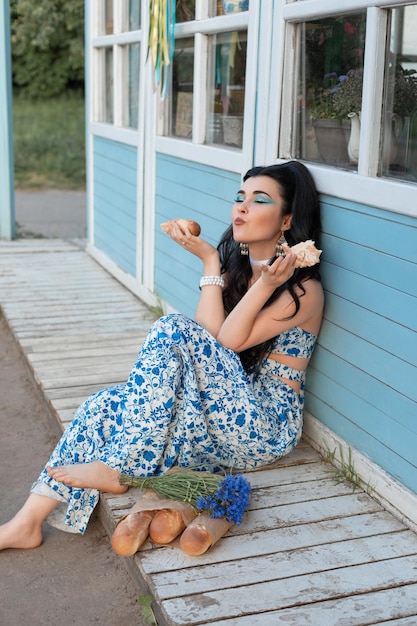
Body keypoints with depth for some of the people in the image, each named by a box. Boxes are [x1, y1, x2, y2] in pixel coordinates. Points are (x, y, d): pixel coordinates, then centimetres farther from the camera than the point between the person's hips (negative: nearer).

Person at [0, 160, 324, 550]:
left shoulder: (304, 290, -10)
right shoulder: (236, 267, 11)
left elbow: (226, 343, -18)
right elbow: (211, 337, -6)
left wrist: (266, 286, -28)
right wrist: (210, 261, -8)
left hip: (267, 428, -7)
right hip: (224, 414, 7)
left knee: (172, 331, -26)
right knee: (106, 407, -13)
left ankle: (114, 469, -21)